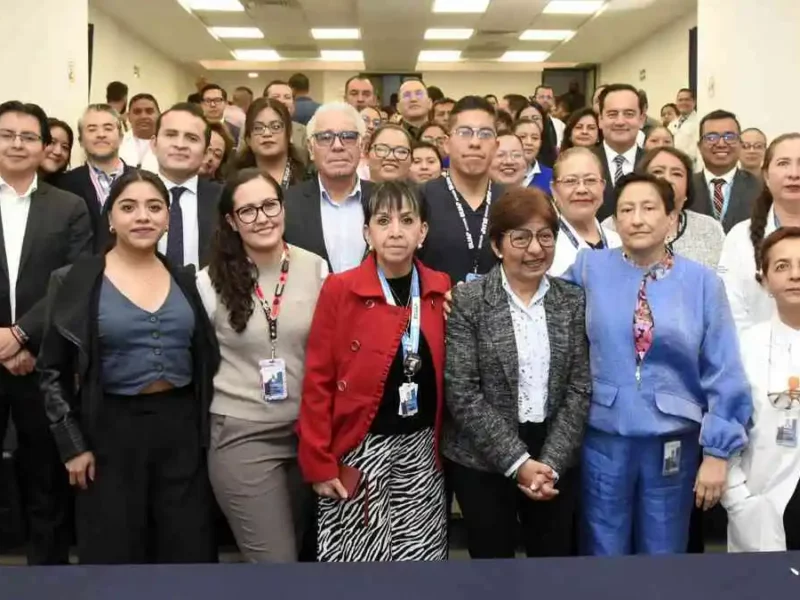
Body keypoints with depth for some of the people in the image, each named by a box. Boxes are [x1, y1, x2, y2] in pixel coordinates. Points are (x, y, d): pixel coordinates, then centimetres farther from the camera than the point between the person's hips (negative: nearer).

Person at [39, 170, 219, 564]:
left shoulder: (186, 280, 4)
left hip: (182, 428, 3)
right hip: (112, 430, -2)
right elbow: (52, 372, -1)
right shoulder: (76, 282, -5)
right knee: (114, 555, 9)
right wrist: (72, 444, -5)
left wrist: (207, 429, 6)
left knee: (188, 552, 9)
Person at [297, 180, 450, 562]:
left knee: (420, 554, 11)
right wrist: (319, 462, -9)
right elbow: (318, 382, -7)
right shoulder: (339, 290, -8)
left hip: (421, 449, 4)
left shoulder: (441, 291, 3)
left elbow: (443, 373, 10)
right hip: (360, 449, -3)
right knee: (357, 555, 5)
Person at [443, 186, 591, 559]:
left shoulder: (573, 302, 3)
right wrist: (517, 461, -14)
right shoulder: (467, 301, -7)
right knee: (492, 556, 9)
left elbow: (580, 389, -1)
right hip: (483, 461, -2)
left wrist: (551, 462, -10)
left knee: (555, 555, 13)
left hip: (556, 461, 3)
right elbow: (462, 393, -12)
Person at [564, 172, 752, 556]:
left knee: (663, 561, 16)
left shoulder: (702, 282, -4)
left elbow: (724, 374, -3)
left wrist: (717, 451, -4)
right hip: (604, 439, 0)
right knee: (603, 559, 13)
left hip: (673, 442, 0)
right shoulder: (590, 268, -1)